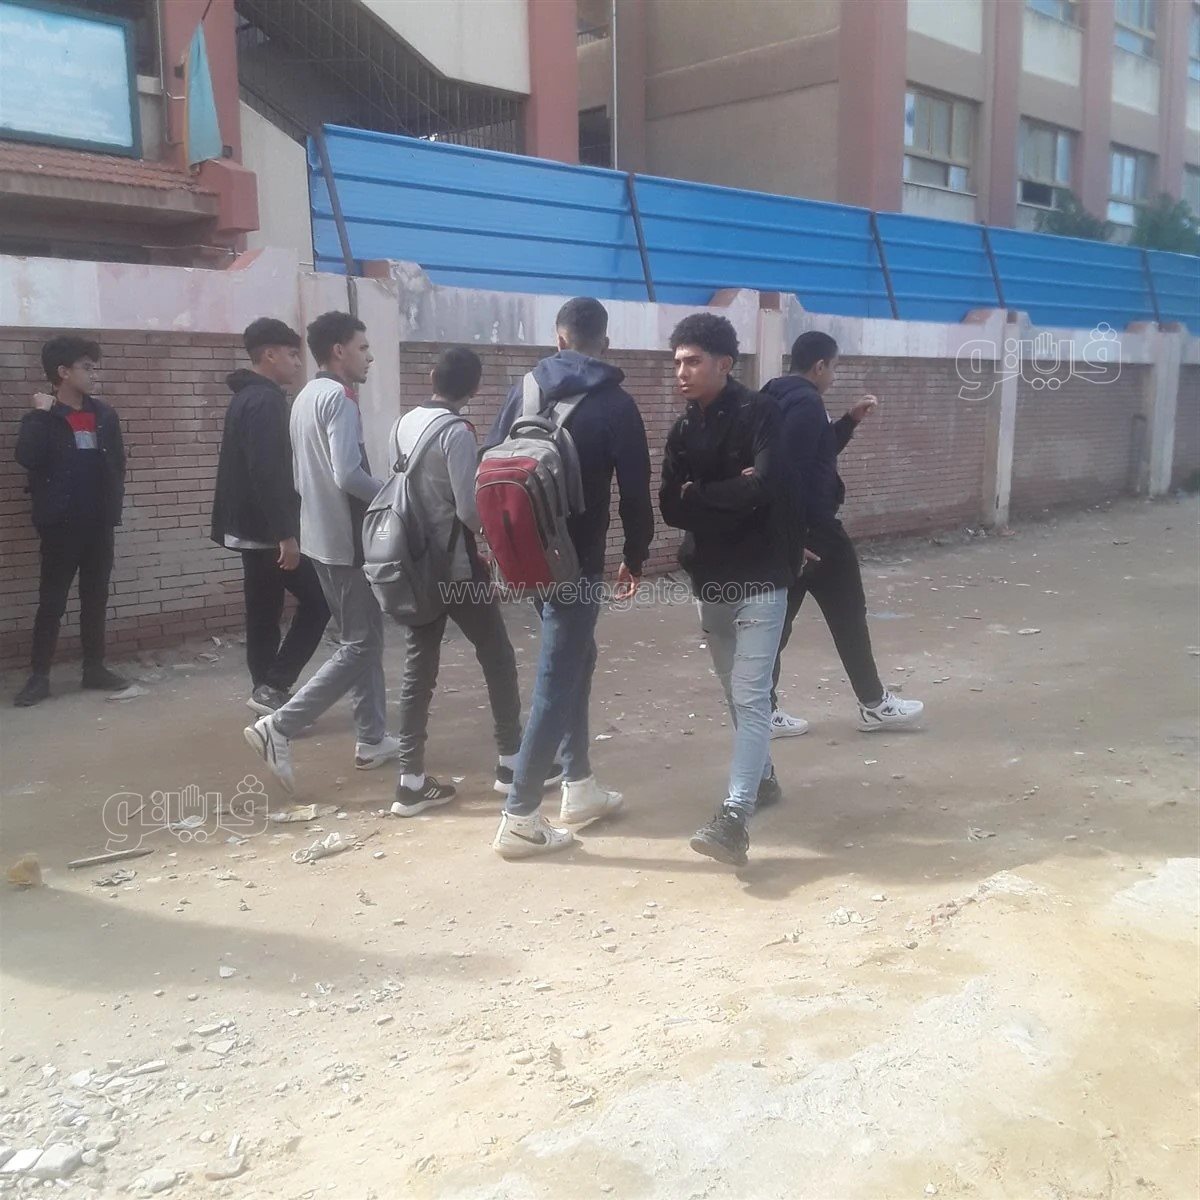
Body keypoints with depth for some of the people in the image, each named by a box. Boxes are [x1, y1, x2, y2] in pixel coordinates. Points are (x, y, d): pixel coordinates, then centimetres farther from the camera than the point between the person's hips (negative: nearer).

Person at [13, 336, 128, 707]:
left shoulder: (104, 415, 7)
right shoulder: (42, 418, -4)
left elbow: (118, 462, 13)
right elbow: (27, 457, -22)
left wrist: (114, 500, 1)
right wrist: (42, 413, -18)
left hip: (99, 523, 4)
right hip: (61, 525, -4)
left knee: (96, 598, 11)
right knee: (52, 601, 0)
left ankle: (94, 668, 20)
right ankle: (39, 675, 6)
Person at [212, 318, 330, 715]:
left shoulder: (246, 397, 16)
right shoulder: (266, 401, -15)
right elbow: (269, 473, -24)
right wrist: (286, 533, -24)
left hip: (250, 527, 10)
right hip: (268, 529, -10)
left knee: (264, 611, 12)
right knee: (318, 599, -3)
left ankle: (265, 687, 16)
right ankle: (274, 685, -4)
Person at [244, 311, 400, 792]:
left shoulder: (305, 396, 13)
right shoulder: (338, 398, -15)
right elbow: (348, 475, -25)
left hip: (322, 535, 10)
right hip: (348, 540, -10)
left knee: (361, 638, 15)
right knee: (360, 645, -4)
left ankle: (372, 739, 20)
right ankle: (279, 726, -8)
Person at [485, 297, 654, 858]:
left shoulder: (524, 391, 6)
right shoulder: (615, 404, -6)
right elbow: (636, 492, -7)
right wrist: (635, 557, 6)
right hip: (577, 561, -6)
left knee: (576, 659, 21)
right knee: (558, 679, -2)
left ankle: (579, 786, 28)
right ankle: (519, 817, -2)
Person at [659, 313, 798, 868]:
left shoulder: (758, 414, -9)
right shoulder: (682, 430, 9)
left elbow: (761, 488, -24)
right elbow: (670, 507, 1)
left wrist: (698, 496, -10)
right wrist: (728, 495, -16)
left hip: (759, 579, -7)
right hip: (709, 579, 7)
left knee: (751, 696, -10)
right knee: (735, 693, 17)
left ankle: (734, 817, -15)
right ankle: (762, 777, 36)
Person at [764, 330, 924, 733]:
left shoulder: (780, 400, 15)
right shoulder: (806, 403, -16)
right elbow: (793, 470, -25)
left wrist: (851, 420, 20)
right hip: (811, 528, -10)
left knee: (776, 619, 9)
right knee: (848, 617, 4)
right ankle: (874, 705, 16)